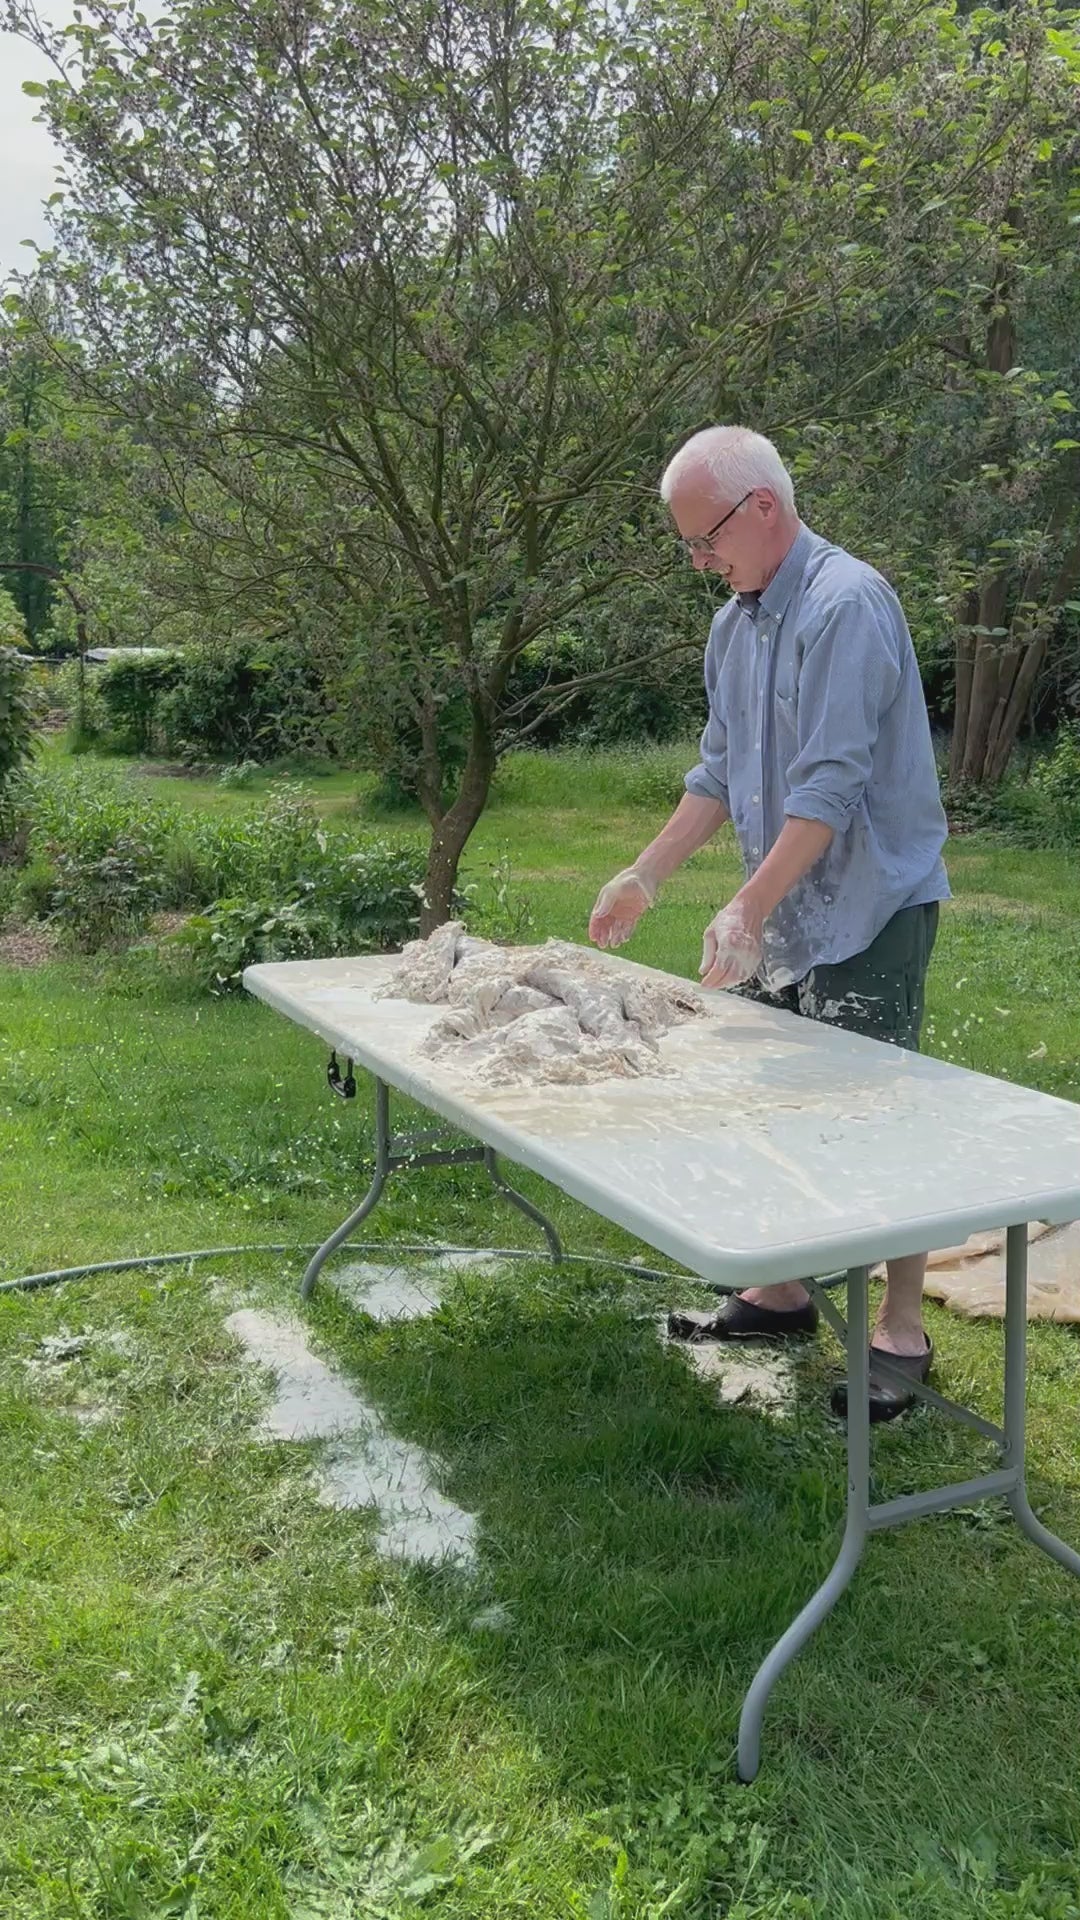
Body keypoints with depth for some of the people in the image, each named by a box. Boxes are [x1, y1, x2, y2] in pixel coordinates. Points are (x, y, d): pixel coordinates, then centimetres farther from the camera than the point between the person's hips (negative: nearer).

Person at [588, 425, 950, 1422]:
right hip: (783, 911, 8)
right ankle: (783, 1293, 29)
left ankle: (902, 1333, 13)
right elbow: (720, 771, 15)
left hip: (868, 907, -8)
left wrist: (748, 909, -24)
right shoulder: (735, 621, 9)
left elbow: (829, 786, -24)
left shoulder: (845, 605, -18)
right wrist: (645, 875, 10)